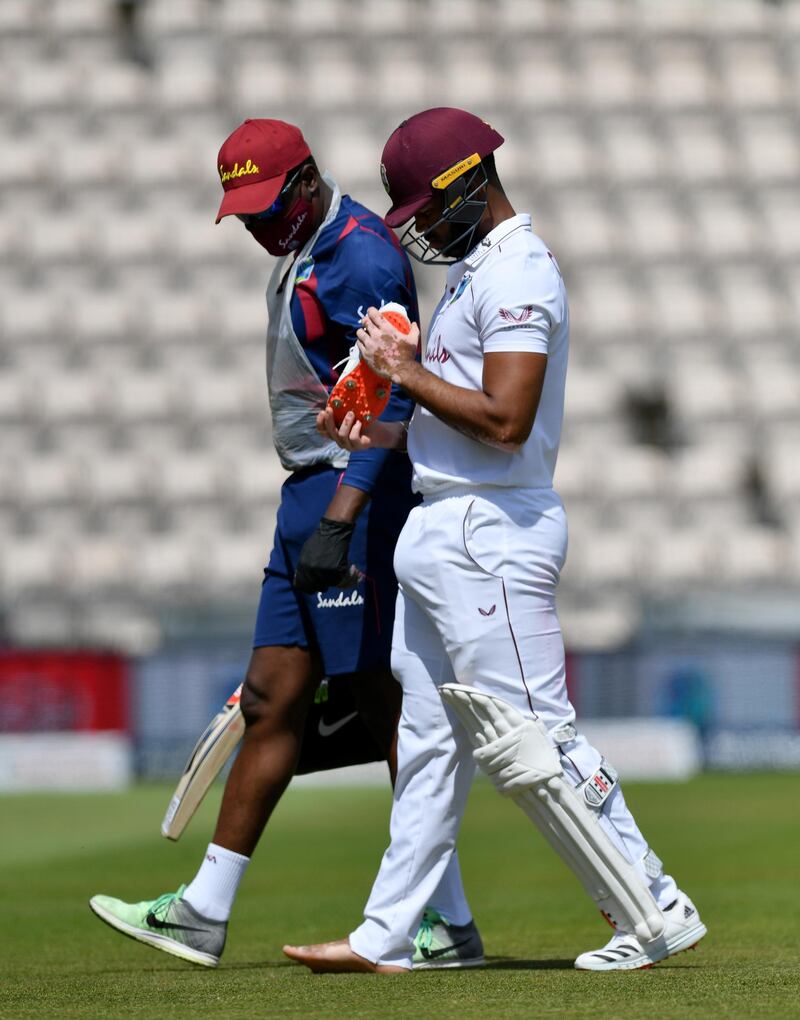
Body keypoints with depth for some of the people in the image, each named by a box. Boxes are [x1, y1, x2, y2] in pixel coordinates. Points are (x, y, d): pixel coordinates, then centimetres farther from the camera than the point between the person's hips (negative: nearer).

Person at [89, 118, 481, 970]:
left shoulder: (360, 257, -15)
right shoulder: (301, 254, 16)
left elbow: (388, 403, -22)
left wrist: (339, 520, -27)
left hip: (357, 498, -10)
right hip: (309, 497, 10)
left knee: (385, 704, -8)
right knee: (272, 701, 9)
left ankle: (450, 924, -4)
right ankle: (204, 912, 11)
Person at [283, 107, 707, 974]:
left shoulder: (517, 274, -15)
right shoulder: (475, 268, 17)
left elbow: (505, 422, -24)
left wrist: (408, 373, -14)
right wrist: (380, 435, 10)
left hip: (493, 531, -11)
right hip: (440, 530, 11)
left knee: (530, 740, -9)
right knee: (430, 739, 11)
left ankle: (655, 914, -2)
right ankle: (385, 937, 14)